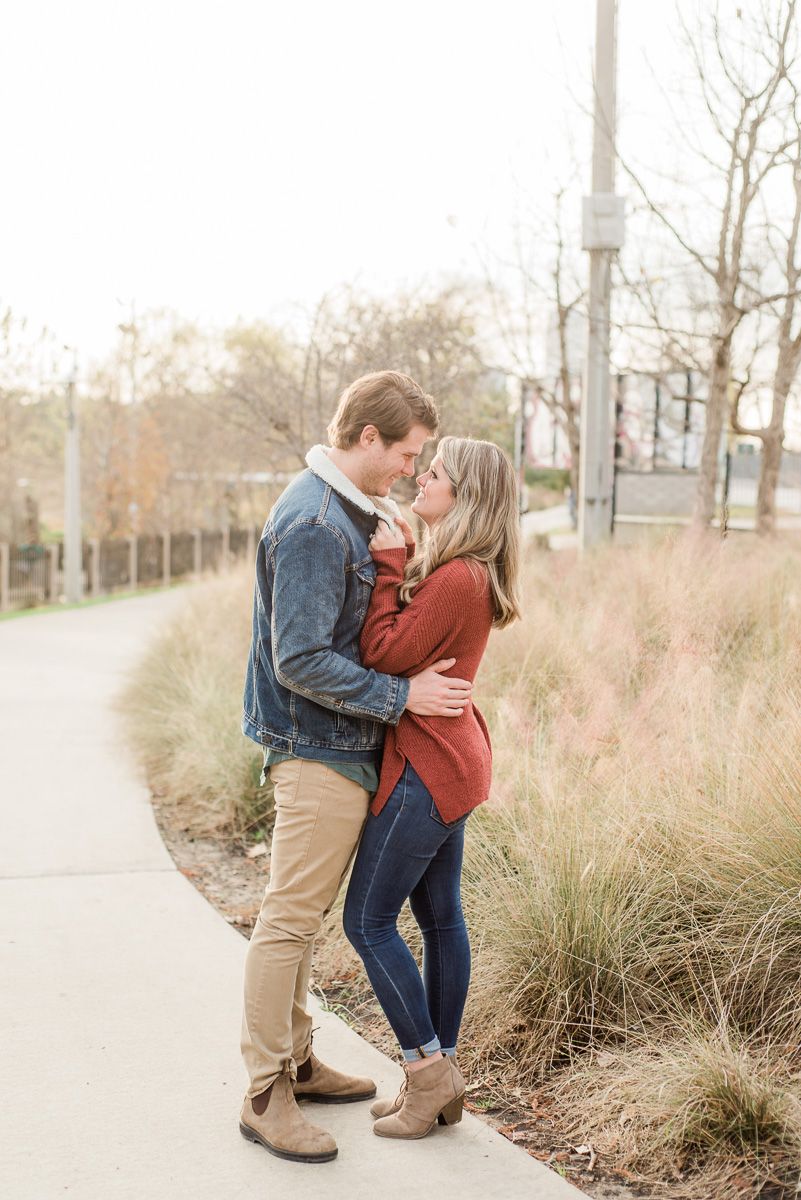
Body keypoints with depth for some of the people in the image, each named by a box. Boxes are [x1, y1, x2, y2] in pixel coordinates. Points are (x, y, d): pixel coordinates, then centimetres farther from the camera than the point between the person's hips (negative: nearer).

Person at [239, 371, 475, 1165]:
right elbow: (301, 661, -24)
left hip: (337, 748, 10)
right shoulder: (314, 524, -20)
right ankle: (266, 1095, 4)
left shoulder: (348, 510, 12)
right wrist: (402, 697, -20)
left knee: (304, 915, 18)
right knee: (289, 920, -4)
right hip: (319, 749, -10)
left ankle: (294, 1061, 30)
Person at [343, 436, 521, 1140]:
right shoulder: (467, 572, 10)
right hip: (452, 763, 10)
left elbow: (384, 655, -20)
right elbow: (409, 640, 11)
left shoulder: (457, 579, -22)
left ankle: (428, 1073, 6)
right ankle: (441, 1079, 22)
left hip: (428, 767, -10)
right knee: (439, 915, 13)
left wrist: (389, 566, -14)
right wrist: (402, 562, 3)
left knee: (369, 920, -2)